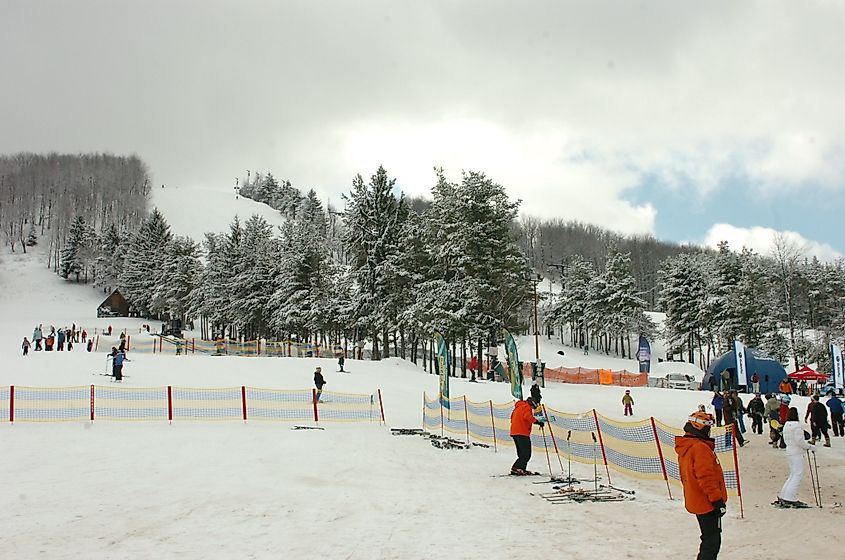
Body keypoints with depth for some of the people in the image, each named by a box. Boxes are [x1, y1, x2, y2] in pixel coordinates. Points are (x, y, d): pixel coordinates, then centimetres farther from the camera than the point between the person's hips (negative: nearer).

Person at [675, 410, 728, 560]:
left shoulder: (684, 448, 11)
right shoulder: (700, 448, -21)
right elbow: (706, 478, -24)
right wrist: (718, 500, -19)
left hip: (695, 501, 10)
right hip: (707, 503, -10)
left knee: (708, 538, 21)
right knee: (712, 541, -4)